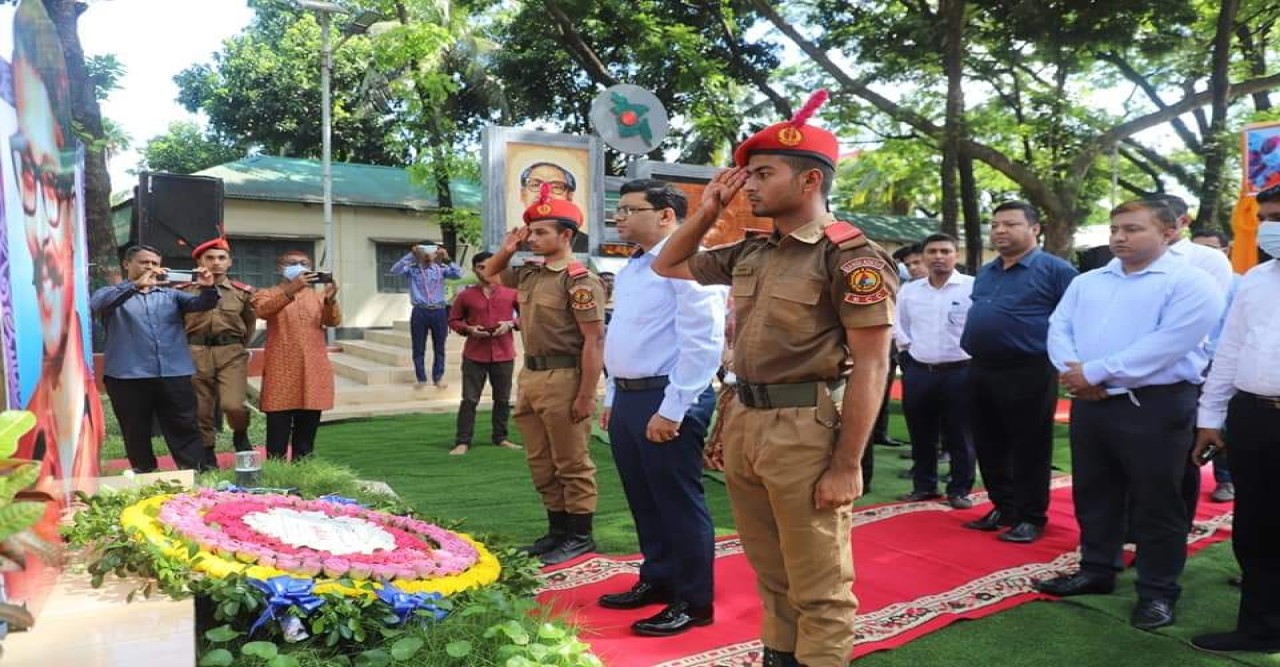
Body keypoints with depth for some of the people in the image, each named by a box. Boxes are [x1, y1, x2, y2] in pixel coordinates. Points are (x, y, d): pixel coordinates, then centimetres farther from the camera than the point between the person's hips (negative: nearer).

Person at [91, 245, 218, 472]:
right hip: (129, 376, -2)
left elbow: (202, 303, 4)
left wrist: (207, 288, -21)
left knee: (184, 430, 2)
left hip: (174, 374, 2)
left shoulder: (170, 294, 17)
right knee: (136, 434, 7)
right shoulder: (113, 294, 7)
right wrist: (136, 285, -29)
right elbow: (96, 304, -16)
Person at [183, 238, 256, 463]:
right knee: (201, 410, 5)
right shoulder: (185, 291, 2)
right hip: (196, 353, 1)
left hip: (232, 352, -1)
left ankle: (240, 435, 15)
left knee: (233, 405, -16)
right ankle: (206, 456, 20)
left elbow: (250, 324, 19)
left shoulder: (243, 292, 4)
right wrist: (188, 348, 12)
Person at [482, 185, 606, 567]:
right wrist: (507, 250, 11)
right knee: (541, 463, 16)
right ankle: (557, 530, 28)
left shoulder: (579, 281, -14)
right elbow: (490, 275, 31)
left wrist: (585, 396, -20)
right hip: (530, 376, 9)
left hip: (562, 379, -9)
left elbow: (594, 342, -17)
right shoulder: (528, 274, 11)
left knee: (572, 464, 3)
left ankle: (580, 536, 15)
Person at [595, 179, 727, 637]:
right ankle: (657, 581, 36)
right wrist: (612, 399, 21)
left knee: (679, 505, 2)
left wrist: (671, 410, -22)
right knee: (644, 502, 19)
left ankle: (693, 603, 17)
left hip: (666, 400, -9)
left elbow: (703, 344, -21)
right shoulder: (629, 269, 16)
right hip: (628, 398, 9)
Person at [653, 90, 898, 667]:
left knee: (818, 587, 5)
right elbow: (667, 267, 24)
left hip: (806, 430, -7)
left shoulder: (851, 256, -11)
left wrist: (848, 465, -18)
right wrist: (707, 209, 10)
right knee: (771, 574, 20)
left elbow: (871, 366, -14)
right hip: (743, 423, 8)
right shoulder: (749, 254, 11)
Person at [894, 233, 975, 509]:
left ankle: (959, 489, 16)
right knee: (921, 435, 12)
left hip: (959, 371, -4)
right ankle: (923, 486, 24)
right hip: (917, 371, 4)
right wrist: (907, 346, 11)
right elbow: (898, 324, 21)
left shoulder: (974, 287, -8)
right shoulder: (909, 290, 8)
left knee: (959, 436, 5)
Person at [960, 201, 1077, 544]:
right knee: (989, 448, 13)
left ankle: (1031, 517, 14)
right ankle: (1003, 508, 27)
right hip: (981, 371, 8)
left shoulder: (1054, 269, -7)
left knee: (1029, 449, 2)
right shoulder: (985, 273, 16)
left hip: (1028, 372, -7)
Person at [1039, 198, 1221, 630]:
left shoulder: (1189, 283, -8)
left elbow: (1165, 345, -19)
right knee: (1093, 494, 16)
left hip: (1155, 406, -6)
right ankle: (1097, 570, 31)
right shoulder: (1087, 282, 13)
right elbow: (1059, 328, 7)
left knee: (1155, 504, 4)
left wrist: (1093, 372, -18)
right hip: (1089, 404, 6)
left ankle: (1158, 591, 17)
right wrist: (1072, 370, -14)